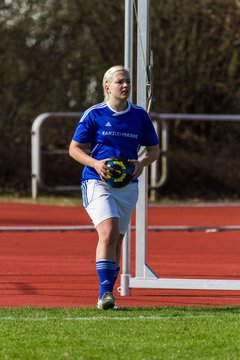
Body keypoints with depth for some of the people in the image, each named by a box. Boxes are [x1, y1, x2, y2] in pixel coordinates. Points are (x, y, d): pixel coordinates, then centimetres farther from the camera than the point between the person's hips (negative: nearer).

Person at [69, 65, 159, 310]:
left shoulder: (140, 115, 7)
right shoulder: (94, 114, -2)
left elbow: (154, 149, 15)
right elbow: (74, 148, 3)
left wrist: (142, 162, -8)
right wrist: (95, 163, -15)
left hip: (128, 186, 4)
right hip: (97, 182, -4)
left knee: (117, 240, 9)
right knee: (108, 233, -22)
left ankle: (107, 295, 22)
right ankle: (105, 291, -24)